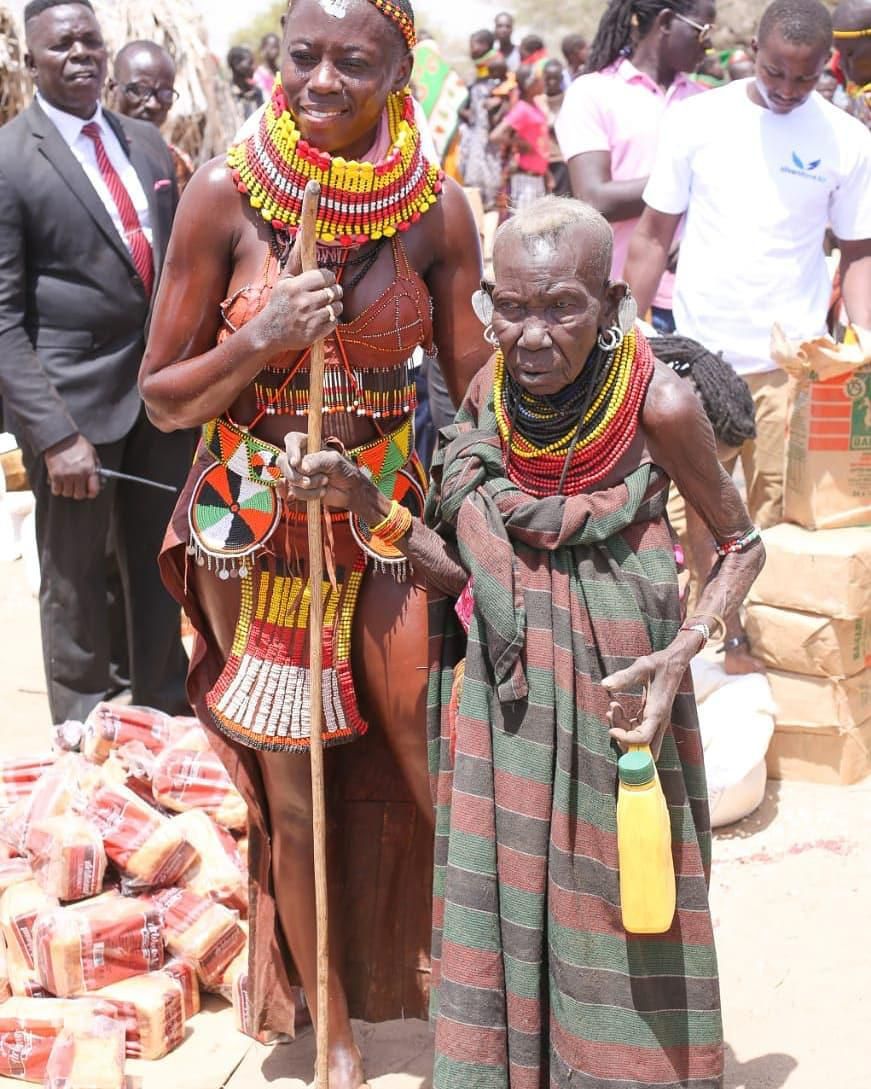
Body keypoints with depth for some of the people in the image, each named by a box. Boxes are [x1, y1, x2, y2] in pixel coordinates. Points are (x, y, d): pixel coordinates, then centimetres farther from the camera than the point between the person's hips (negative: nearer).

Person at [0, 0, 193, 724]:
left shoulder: (147, 143, 10)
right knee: (75, 582, 9)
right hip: (74, 400, -5)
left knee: (160, 570, 17)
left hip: (165, 390, 5)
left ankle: (166, 712, 34)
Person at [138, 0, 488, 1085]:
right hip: (258, 523, -1)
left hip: (389, 508, 1)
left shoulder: (438, 207, -7)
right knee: (292, 788, 11)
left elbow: (477, 384, 1)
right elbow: (163, 396, -5)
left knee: (439, 769, 2)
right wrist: (260, 341, -21)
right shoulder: (226, 192, -11)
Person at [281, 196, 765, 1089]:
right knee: (500, 915, 13)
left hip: (615, 699, -3)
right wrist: (357, 496, -13)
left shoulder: (658, 404, -17)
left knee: (618, 909, 11)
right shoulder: (489, 394, -7)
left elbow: (741, 545, -3)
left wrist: (680, 655, -18)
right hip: (500, 703, 3)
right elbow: (457, 568, 0)